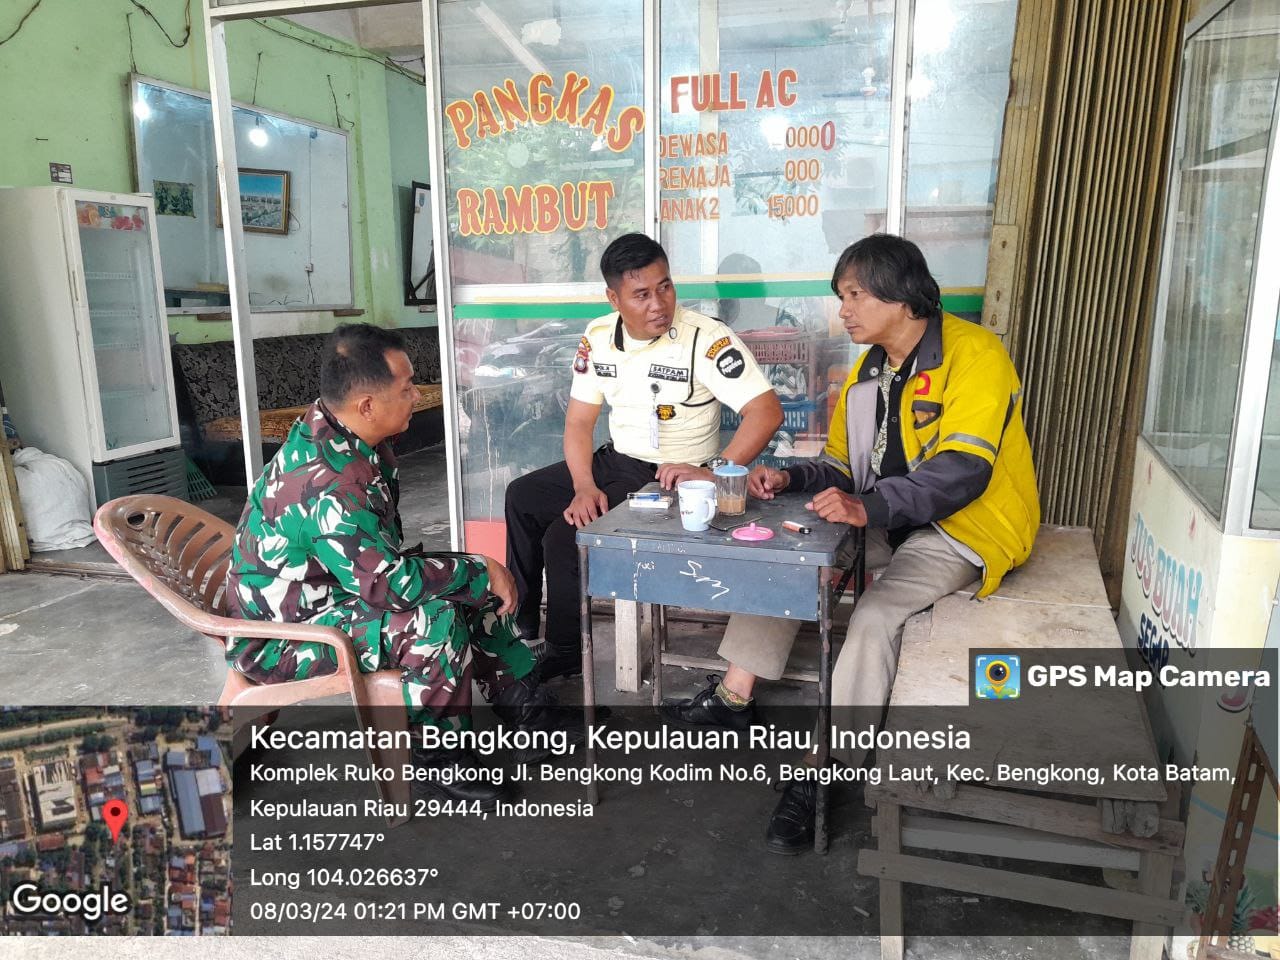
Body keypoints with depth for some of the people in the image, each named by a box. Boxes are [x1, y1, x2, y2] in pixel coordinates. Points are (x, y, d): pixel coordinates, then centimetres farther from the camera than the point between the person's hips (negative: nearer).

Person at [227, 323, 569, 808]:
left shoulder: (333, 431, -4)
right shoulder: (328, 484, -34)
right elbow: (388, 582, -32)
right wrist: (481, 571, -21)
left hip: (331, 584, 10)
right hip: (281, 639, -10)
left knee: (465, 582, 5)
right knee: (436, 621, -29)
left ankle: (520, 700, 17)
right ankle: (445, 759, -7)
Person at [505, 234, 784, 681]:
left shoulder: (705, 337, -22)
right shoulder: (597, 337, -1)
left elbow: (767, 410, -28)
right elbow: (579, 422, 1)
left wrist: (713, 471, -38)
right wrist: (584, 487, -15)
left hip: (671, 476, -7)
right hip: (616, 460, 7)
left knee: (563, 537, -18)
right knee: (522, 498, 8)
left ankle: (563, 656, 6)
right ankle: (520, 629, 23)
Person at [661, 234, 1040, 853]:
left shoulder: (972, 354, -17)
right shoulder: (868, 369, 9)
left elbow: (963, 471, -28)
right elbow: (841, 465, 11)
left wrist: (869, 506, -41)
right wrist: (790, 477, -11)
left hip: (962, 528, -8)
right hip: (885, 522, 8)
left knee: (875, 617, -29)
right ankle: (734, 696, -2)